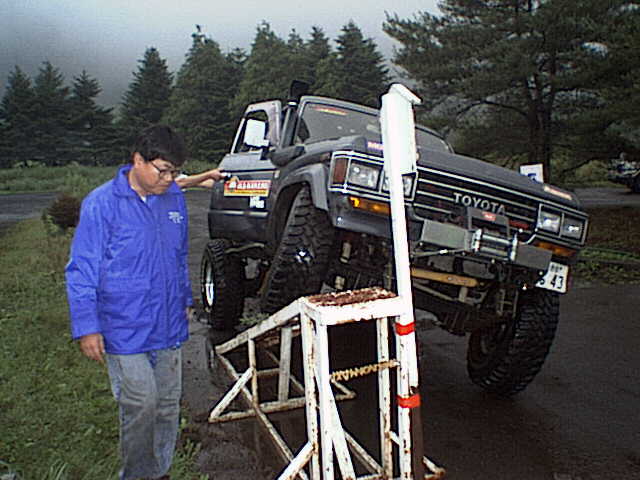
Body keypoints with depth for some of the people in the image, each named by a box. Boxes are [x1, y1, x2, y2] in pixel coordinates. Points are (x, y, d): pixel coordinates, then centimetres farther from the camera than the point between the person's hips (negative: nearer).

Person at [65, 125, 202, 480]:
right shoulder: (102, 204, -12)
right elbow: (81, 271, -10)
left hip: (169, 327, 6)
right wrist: (87, 328, -12)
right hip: (125, 331, -5)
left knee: (168, 405, 13)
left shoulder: (174, 198, 5)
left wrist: (185, 299, 23)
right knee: (141, 405, -4)